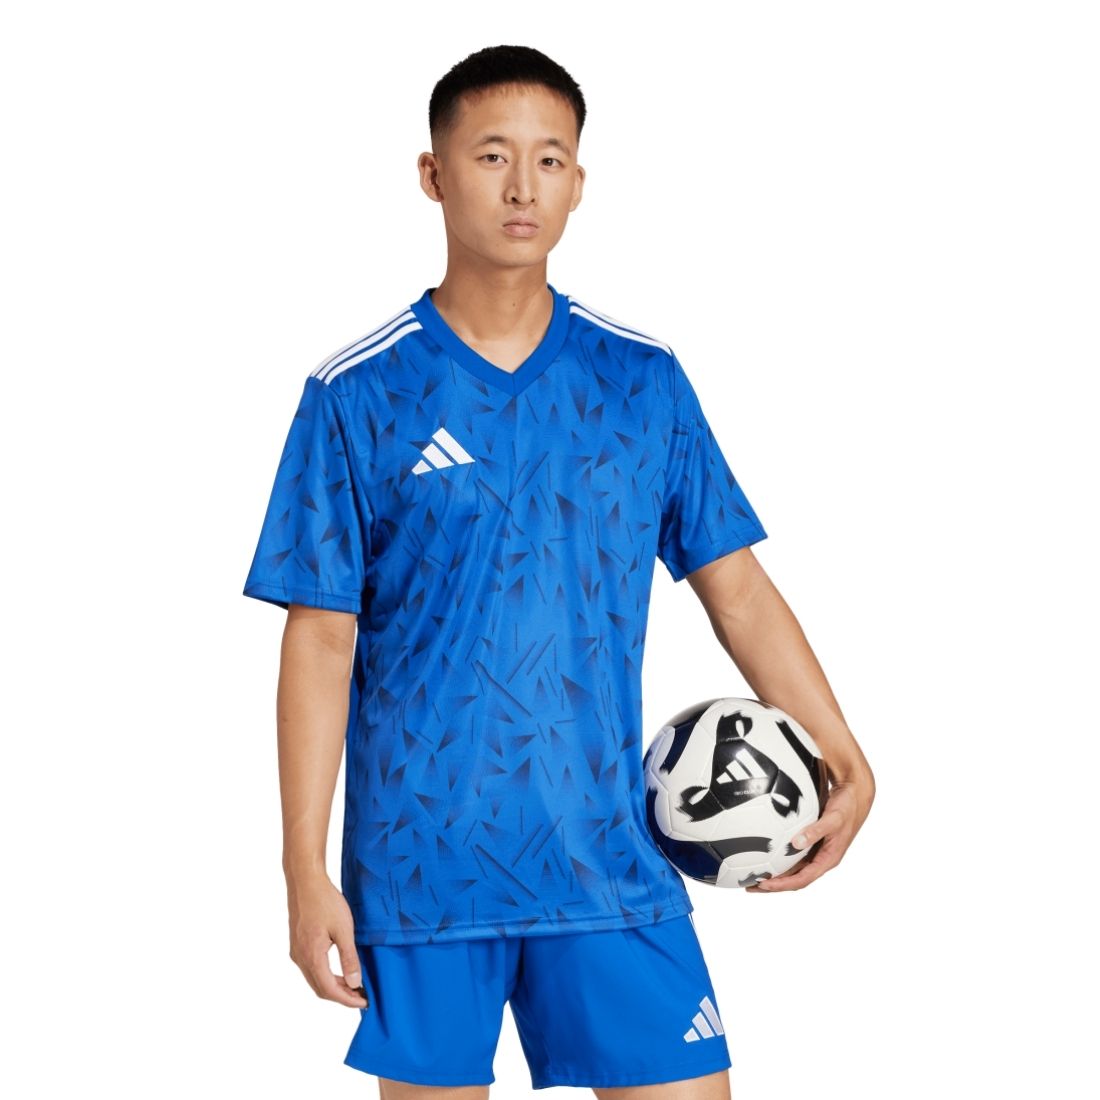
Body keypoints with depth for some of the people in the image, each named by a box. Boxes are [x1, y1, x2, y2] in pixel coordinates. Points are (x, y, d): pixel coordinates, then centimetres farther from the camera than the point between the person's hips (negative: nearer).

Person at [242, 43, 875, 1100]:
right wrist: (305, 873, -7)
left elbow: (734, 585, 8)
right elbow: (319, 642, -3)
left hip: (610, 857, 2)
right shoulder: (356, 394, -3)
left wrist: (843, 762, -3)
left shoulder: (643, 379, 5)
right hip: (416, 866, -2)